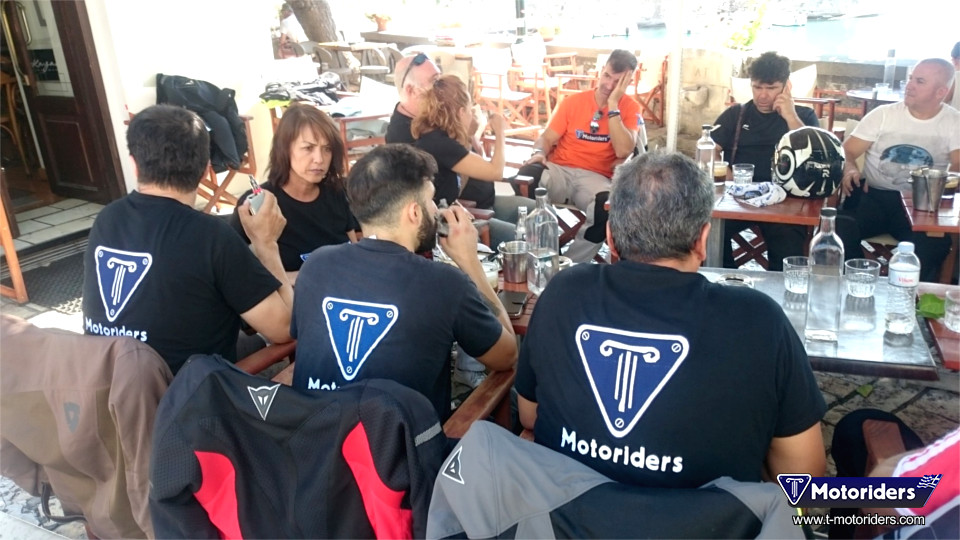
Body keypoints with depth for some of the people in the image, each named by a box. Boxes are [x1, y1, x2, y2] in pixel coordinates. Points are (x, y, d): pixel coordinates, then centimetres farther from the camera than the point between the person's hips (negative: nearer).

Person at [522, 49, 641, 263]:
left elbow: (623, 151, -10)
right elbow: (547, 138, 8)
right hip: (560, 171, 1)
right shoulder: (573, 101, 8)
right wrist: (539, 153, -16)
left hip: (596, 178, -1)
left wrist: (613, 105, -11)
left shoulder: (630, 108, 4)